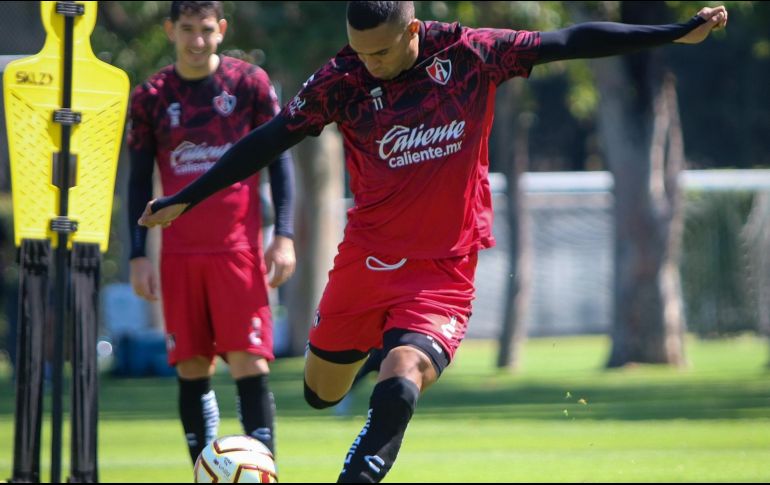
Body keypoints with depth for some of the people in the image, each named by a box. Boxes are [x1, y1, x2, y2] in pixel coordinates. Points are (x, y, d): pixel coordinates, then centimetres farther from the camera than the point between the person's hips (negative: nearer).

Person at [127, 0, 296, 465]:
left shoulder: (250, 83, 2)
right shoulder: (151, 96, 6)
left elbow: (279, 160, 4)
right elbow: (140, 180, 10)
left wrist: (284, 236, -4)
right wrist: (138, 255, 4)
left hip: (239, 248, -2)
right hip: (179, 255, 2)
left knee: (251, 365, -10)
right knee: (192, 369, 3)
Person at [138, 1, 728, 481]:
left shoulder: (471, 55, -8)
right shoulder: (343, 80, -9)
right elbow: (269, 140, -2)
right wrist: (185, 200, -1)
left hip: (444, 271, -2)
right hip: (367, 259, 2)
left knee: (398, 389, -24)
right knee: (321, 394, 14)